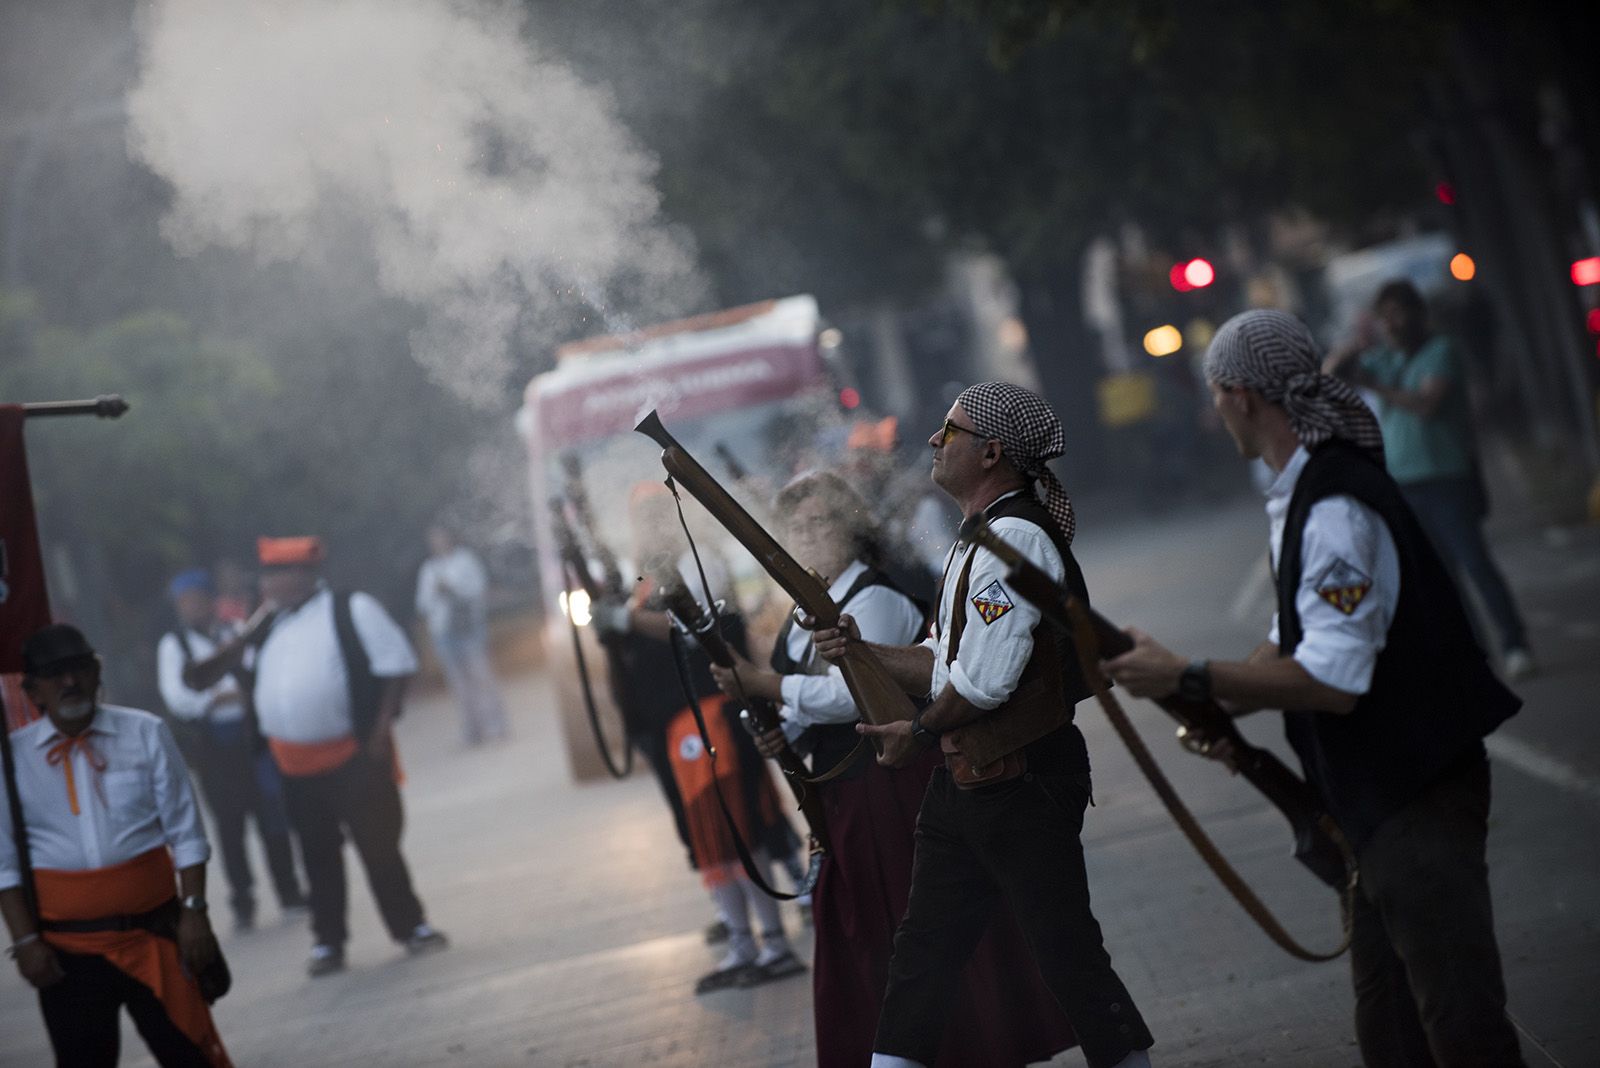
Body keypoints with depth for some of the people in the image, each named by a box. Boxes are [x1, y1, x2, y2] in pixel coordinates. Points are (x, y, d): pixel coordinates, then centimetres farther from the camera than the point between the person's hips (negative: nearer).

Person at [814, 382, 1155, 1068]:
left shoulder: (1017, 537, -17)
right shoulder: (975, 542, 17)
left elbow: (987, 678, -21)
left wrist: (920, 733, -8)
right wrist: (860, 651, 5)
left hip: (1023, 786, -10)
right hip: (964, 781, 10)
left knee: (1066, 951, -1)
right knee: (922, 951, 11)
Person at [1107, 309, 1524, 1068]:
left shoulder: (1334, 508, -23)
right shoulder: (1303, 493, 10)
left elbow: (1332, 680, -27)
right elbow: (1297, 641, 17)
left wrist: (1187, 679, -23)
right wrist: (1220, 707, 0)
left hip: (1419, 801, -10)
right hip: (1382, 800, 10)